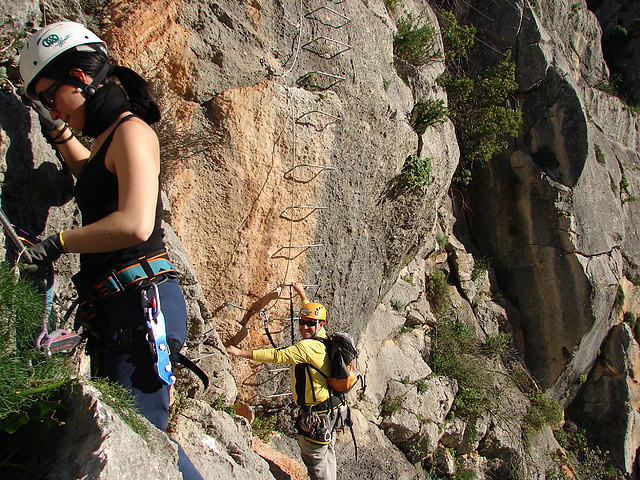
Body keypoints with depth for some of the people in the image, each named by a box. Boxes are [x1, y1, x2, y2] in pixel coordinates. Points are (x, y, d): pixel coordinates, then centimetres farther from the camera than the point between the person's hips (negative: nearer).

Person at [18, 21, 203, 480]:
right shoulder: (109, 137, 19)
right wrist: (58, 131, 36)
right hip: (114, 310, 10)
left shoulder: (131, 130, -9)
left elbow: (134, 225, -26)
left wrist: (58, 242, -15)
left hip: (142, 301, -10)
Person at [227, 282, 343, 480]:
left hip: (316, 415, -10)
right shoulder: (322, 338, 5)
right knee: (326, 455, 21)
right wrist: (301, 293, 37)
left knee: (315, 459, 1)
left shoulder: (308, 347, -22)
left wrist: (241, 352, -22)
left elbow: (277, 356, -25)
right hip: (329, 409, 10)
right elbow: (310, 310, 23)